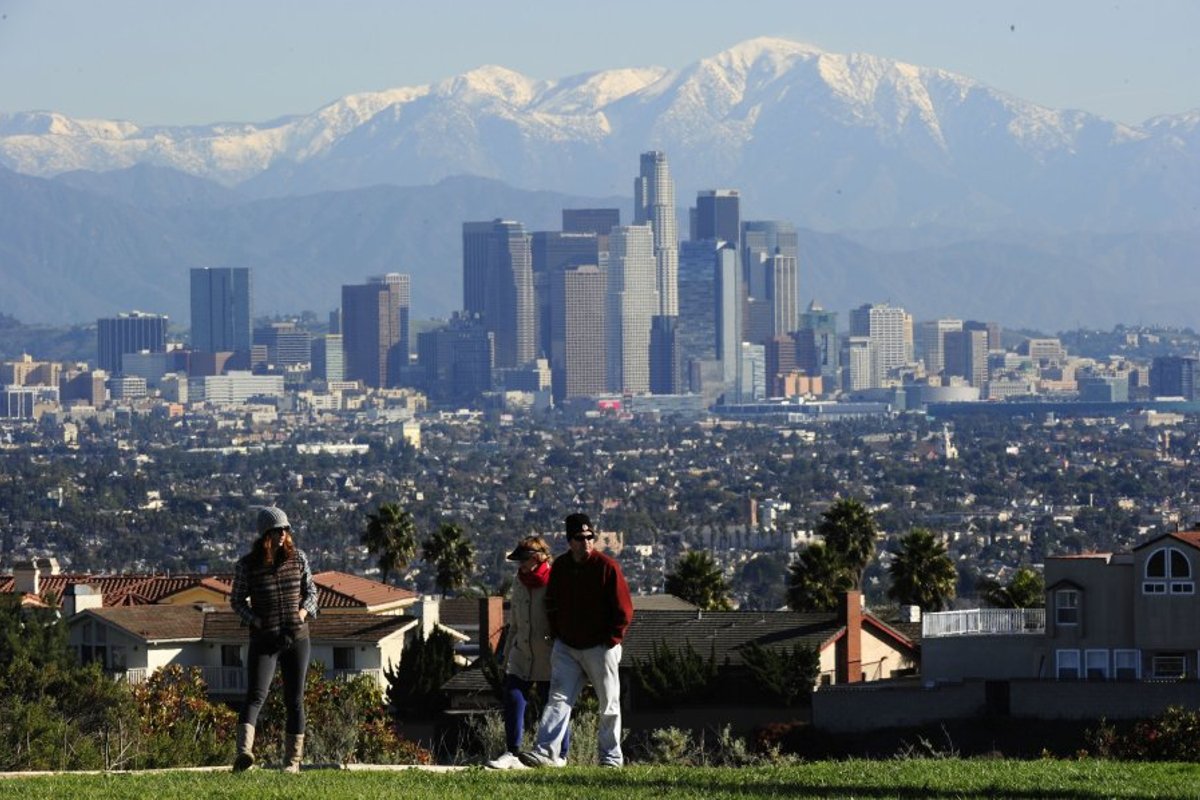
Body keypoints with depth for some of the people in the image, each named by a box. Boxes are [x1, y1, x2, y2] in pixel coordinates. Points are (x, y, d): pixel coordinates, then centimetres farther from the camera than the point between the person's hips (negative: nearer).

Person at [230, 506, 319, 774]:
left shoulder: (298, 559, 3)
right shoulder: (247, 565, -5)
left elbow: (311, 591, 14)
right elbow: (237, 600, 5)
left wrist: (304, 611, -5)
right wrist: (256, 620, -10)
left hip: (297, 638, 3)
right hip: (264, 640, -3)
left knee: (295, 701, 6)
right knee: (255, 696, -20)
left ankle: (293, 760, 14)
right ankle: (244, 753, -36)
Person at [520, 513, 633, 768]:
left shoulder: (607, 567, -9)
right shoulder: (560, 567, 5)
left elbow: (624, 610, -8)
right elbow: (551, 603, 18)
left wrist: (610, 640, -11)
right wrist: (556, 634, 7)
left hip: (600, 648, -4)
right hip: (566, 648, 4)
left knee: (609, 705, 5)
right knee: (559, 699, -7)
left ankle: (611, 756, 13)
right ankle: (545, 751, -15)